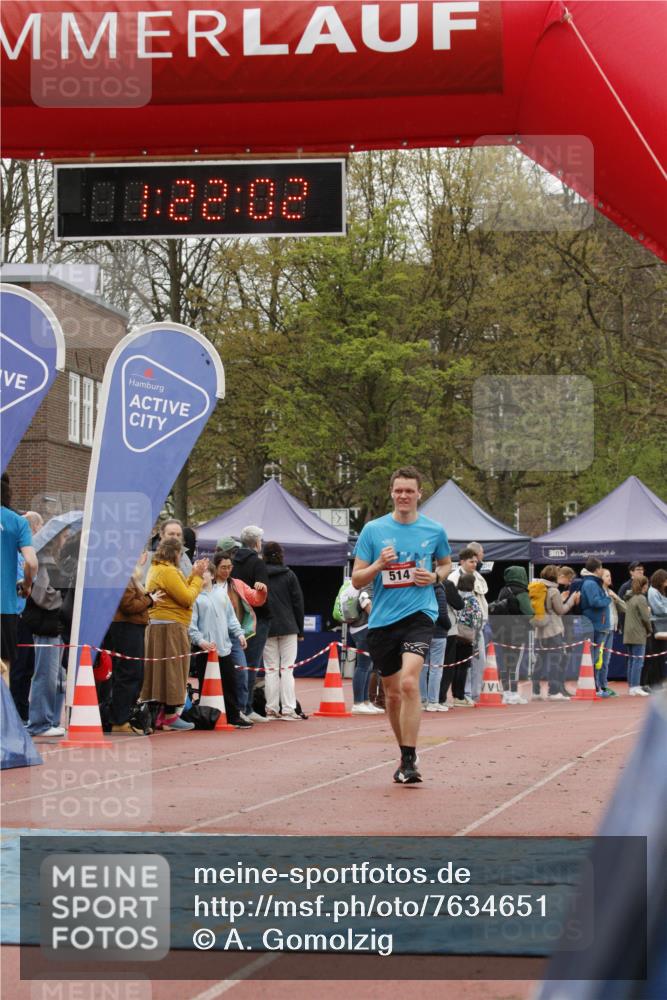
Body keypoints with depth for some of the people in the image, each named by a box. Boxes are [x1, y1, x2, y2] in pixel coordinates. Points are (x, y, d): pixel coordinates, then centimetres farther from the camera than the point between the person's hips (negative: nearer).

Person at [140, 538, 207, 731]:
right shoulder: (168, 572, -16)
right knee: (172, 670, -4)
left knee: (161, 671, 12)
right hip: (170, 628, -10)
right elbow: (188, 598, -16)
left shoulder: (155, 570, 16)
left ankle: (161, 714, 16)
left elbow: (181, 591, 14)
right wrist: (197, 576, -5)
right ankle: (170, 717, -1)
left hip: (157, 626, 10)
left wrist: (194, 575, 10)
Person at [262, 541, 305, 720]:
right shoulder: (289, 575, -1)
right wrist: (300, 630, 7)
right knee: (287, 669, 1)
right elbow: (298, 603, 0)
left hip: (267, 629, 1)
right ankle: (288, 710, -5)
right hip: (288, 627, -1)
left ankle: (272, 709, 3)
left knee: (270, 670, 6)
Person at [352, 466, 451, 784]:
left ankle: (409, 761, -18)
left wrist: (434, 577, 0)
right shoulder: (373, 530, 2)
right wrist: (379, 564, -15)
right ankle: (406, 753, 31)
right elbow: (357, 580, 4)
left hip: (419, 614, -2)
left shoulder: (435, 530, 3)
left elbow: (446, 564, 22)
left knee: (409, 683, -22)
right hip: (382, 619, 2)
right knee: (392, 694, 10)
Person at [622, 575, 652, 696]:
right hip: (639, 634, -8)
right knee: (638, 661, -7)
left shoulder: (629, 598, 13)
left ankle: (631, 686, 15)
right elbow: (645, 617, -14)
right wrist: (649, 630, 0)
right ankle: (635, 686, -11)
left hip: (628, 634, 8)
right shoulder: (641, 598, -13)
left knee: (631, 660, 12)